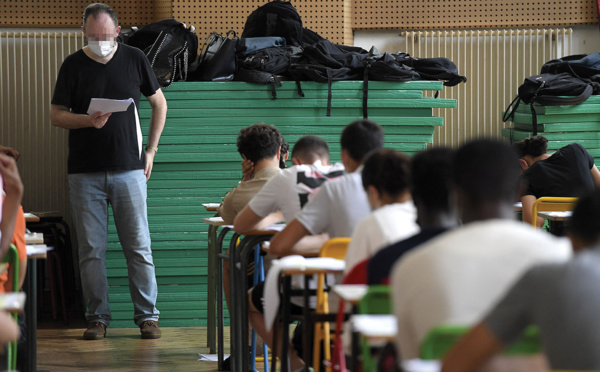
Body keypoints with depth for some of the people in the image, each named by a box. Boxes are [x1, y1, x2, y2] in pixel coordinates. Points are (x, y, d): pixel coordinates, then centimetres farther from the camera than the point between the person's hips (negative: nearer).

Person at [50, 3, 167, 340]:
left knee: (139, 247, 0)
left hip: (129, 169, 0)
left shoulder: (134, 59, 5)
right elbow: (56, 116, 4)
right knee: (91, 250, 1)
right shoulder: (73, 65, 3)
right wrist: (88, 120, -15)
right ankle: (98, 318, 9)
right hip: (85, 173, 0)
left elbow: (159, 103, 16)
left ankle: (148, 315, 8)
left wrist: (151, 150, 10)